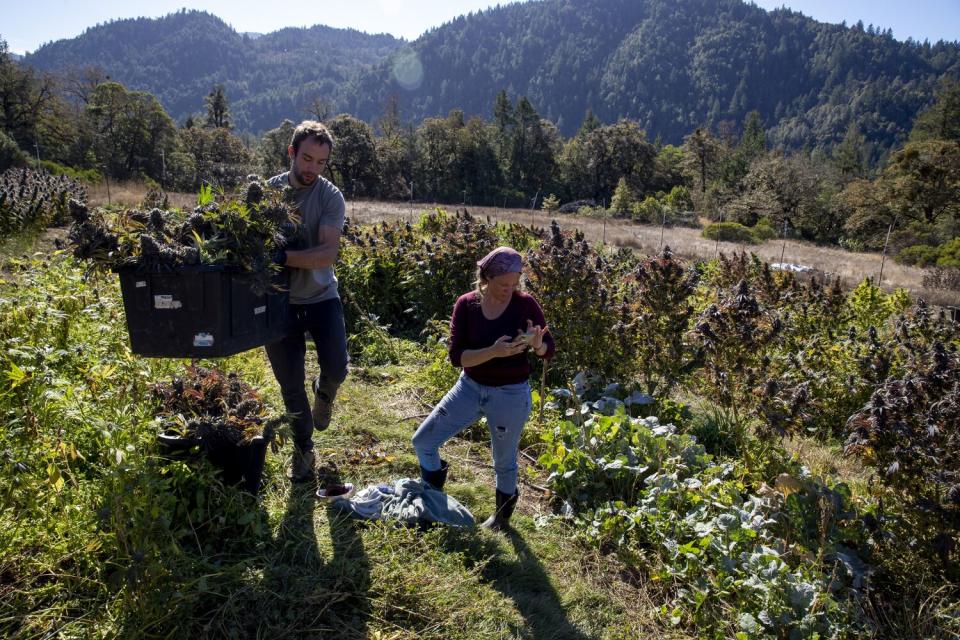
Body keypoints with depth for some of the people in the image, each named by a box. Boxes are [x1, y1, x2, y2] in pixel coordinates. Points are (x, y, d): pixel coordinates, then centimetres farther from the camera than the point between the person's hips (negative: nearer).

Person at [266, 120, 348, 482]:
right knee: (290, 384, 8)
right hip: (280, 300, 1)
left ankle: (324, 393, 28)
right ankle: (303, 449, 29)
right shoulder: (267, 191, -3)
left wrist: (284, 257, -35)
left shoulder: (330, 197, -10)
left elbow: (329, 252, -22)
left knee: (336, 369, -11)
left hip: (321, 298, -1)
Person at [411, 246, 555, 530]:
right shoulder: (466, 304, -10)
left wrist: (535, 343, -30)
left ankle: (503, 512, 45)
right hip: (470, 387, 3)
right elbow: (456, 356, -15)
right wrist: (493, 351, -31)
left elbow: (549, 350, -7)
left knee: (504, 461, 14)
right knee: (423, 440, 6)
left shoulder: (525, 304, -13)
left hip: (510, 395, -2)